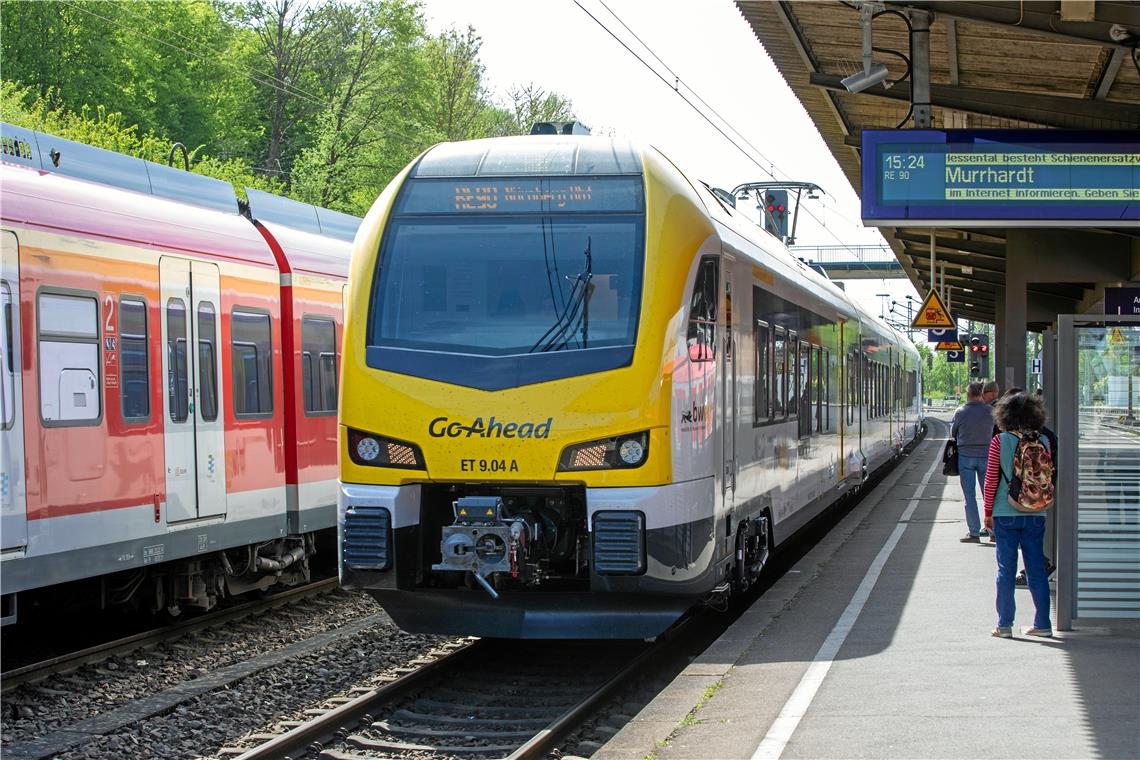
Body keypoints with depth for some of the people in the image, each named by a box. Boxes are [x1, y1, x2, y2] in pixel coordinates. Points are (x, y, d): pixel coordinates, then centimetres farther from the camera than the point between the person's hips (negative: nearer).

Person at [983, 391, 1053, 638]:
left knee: (1006, 569, 5)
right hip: (1035, 514, 2)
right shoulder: (1043, 441, -2)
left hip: (1006, 514, -2)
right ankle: (1042, 624, 12)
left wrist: (988, 512, 4)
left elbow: (991, 480, -6)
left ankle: (1005, 625, 6)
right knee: (1037, 569, 10)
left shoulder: (999, 441, -9)